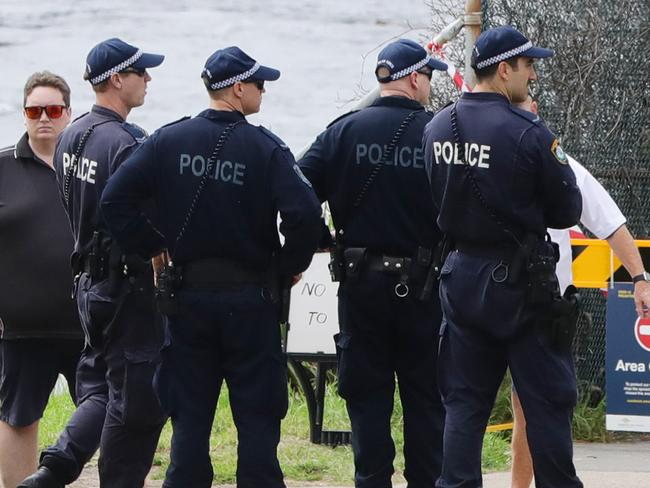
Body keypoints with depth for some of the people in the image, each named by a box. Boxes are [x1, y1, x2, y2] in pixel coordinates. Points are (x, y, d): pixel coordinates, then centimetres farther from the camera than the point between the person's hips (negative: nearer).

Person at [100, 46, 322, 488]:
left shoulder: (169, 141, -1)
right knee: (256, 417, 4)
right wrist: (291, 266, -4)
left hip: (187, 292, 3)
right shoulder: (266, 149, -10)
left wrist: (152, 247, 5)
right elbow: (304, 214, -21)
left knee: (190, 417, 8)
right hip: (250, 298, -3)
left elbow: (115, 201, -5)